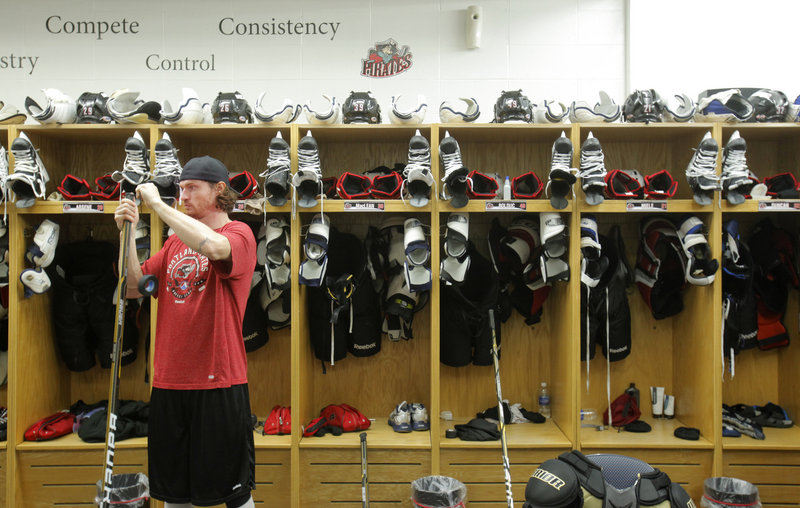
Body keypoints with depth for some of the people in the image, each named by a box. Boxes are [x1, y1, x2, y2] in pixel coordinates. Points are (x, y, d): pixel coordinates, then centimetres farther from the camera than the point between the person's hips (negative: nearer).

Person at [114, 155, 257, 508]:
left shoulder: (239, 234, -6)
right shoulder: (175, 240, 14)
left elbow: (212, 246, -29)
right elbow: (135, 288, 11)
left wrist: (156, 203, -18)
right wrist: (128, 233, 0)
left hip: (218, 383, -6)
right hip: (168, 382, 6)